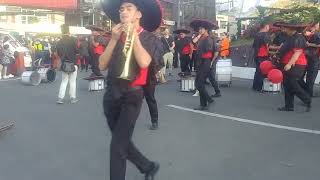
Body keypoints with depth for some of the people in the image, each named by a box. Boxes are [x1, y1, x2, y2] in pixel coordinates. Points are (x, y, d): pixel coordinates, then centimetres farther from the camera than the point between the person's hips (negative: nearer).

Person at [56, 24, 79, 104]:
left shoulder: (59, 42, 1)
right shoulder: (73, 40, -11)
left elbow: (58, 53, 5)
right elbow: (77, 50, -10)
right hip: (72, 63, -4)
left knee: (64, 81, 12)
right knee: (72, 81, 5)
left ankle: (60, 98, 7)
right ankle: (73, 98, 9)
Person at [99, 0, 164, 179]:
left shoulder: (150, 38, -2)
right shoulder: (116, 37, 10)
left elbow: (144, 63, -20)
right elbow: (102, 65, -1)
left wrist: (133, 35, -14)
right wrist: (114, 39, -9)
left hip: (132, 96, -5)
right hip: (111, 95, 6)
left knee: (118, 146, -7)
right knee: (122, 141, 17)